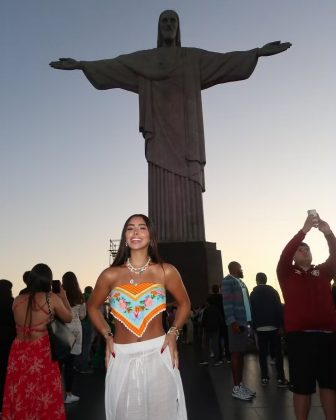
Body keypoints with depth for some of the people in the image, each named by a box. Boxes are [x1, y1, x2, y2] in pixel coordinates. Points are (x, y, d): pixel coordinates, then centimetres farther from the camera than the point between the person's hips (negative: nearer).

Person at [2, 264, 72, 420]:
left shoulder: (17, 300, 0)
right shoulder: (52, 298, -11)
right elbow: (68, 318, 3)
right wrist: (63, 296, 13)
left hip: (19, 353, 4)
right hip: (42, 353, -4)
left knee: (18, 396, 18)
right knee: (44, 396, 12)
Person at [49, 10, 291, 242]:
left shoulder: (194, 58, 19)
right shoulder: (144, 59, 20)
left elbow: (226, 60, 11)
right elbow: (111, 66, 14)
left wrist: (259, 52, 1)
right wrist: (80, 64, 6)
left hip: (185, 133, 0)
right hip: (160, 133, 0)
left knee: (188, 193, -9)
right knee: (163, 192, -10)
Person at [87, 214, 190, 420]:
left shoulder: (166, 271, -2)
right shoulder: (110, 275, -1)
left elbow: (184, 303, 13)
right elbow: (93, 307, 15)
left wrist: (173, 333, 0)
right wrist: (107, 336, 4)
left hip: (158, 355, -1)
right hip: (122, 357, 1)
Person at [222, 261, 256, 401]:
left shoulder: (241, 282, 21)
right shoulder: (228, 281, -5)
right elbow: (227, 302, -13)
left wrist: (251, 319, 13)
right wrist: (232, 321, -20)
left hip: (244, 321, 8)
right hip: (236, 322, -8)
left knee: (241, 353, 12)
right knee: (236, 353, -4)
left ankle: (240, 384, 21)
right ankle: (236, 388, 2)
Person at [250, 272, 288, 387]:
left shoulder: (253, 294, 4)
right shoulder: (273, 291, 0)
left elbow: (252, 311, 1)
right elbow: (279, 308, -6)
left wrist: (254, 326, 5)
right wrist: (281, 325, -3)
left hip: (260, 327, 1)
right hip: (273, 326, -1)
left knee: (262, 353, 6)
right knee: (277, 352, 3)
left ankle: (264, 378, 7)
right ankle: (281, 379, 1)